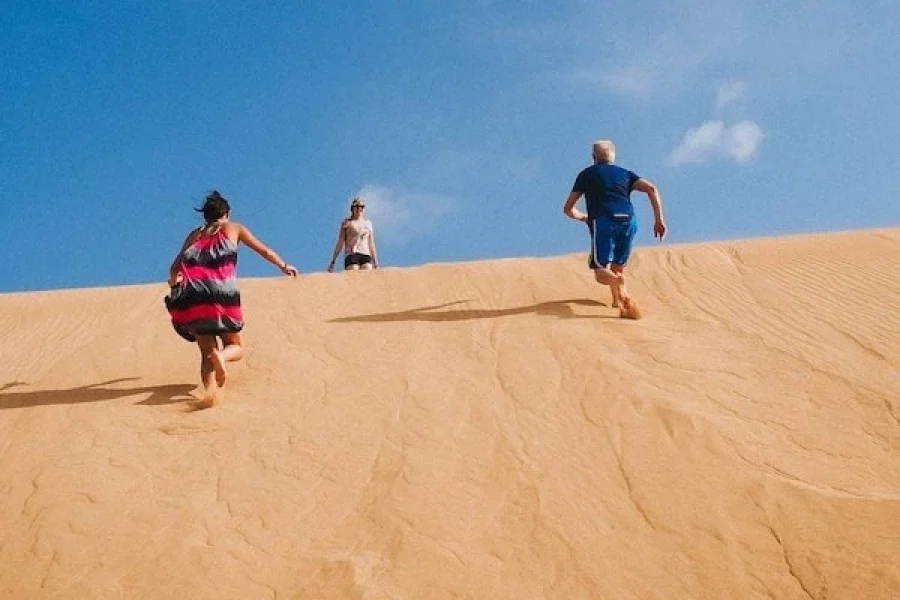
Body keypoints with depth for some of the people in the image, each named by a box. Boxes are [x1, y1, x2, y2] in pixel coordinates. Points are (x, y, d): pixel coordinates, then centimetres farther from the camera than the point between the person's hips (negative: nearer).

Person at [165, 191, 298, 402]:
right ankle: (221, 356, -23)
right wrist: (283, 266, 41)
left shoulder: (195, 234, 25)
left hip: (193, 297, 2)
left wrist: (174, 281, 37)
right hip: (222, 294, -2)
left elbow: (174, 268, 19)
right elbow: (264, 251, 27)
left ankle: (210, 391, -21)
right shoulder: (233, 228, 20)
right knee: (235, 347, 14)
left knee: (207, 352, 8)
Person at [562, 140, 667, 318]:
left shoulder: (587, 174, 24)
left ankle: (617, 283, -37)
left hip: (603, 221, -3)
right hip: (628, 220, 3)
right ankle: (621, 300, -3)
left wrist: (583, 217, 46)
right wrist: (659, 220, 8)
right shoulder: (625, 173, 27)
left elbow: (568, 209, 26)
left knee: (601, 272, -4)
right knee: (617, 267, 19)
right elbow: (651, 188, 10)